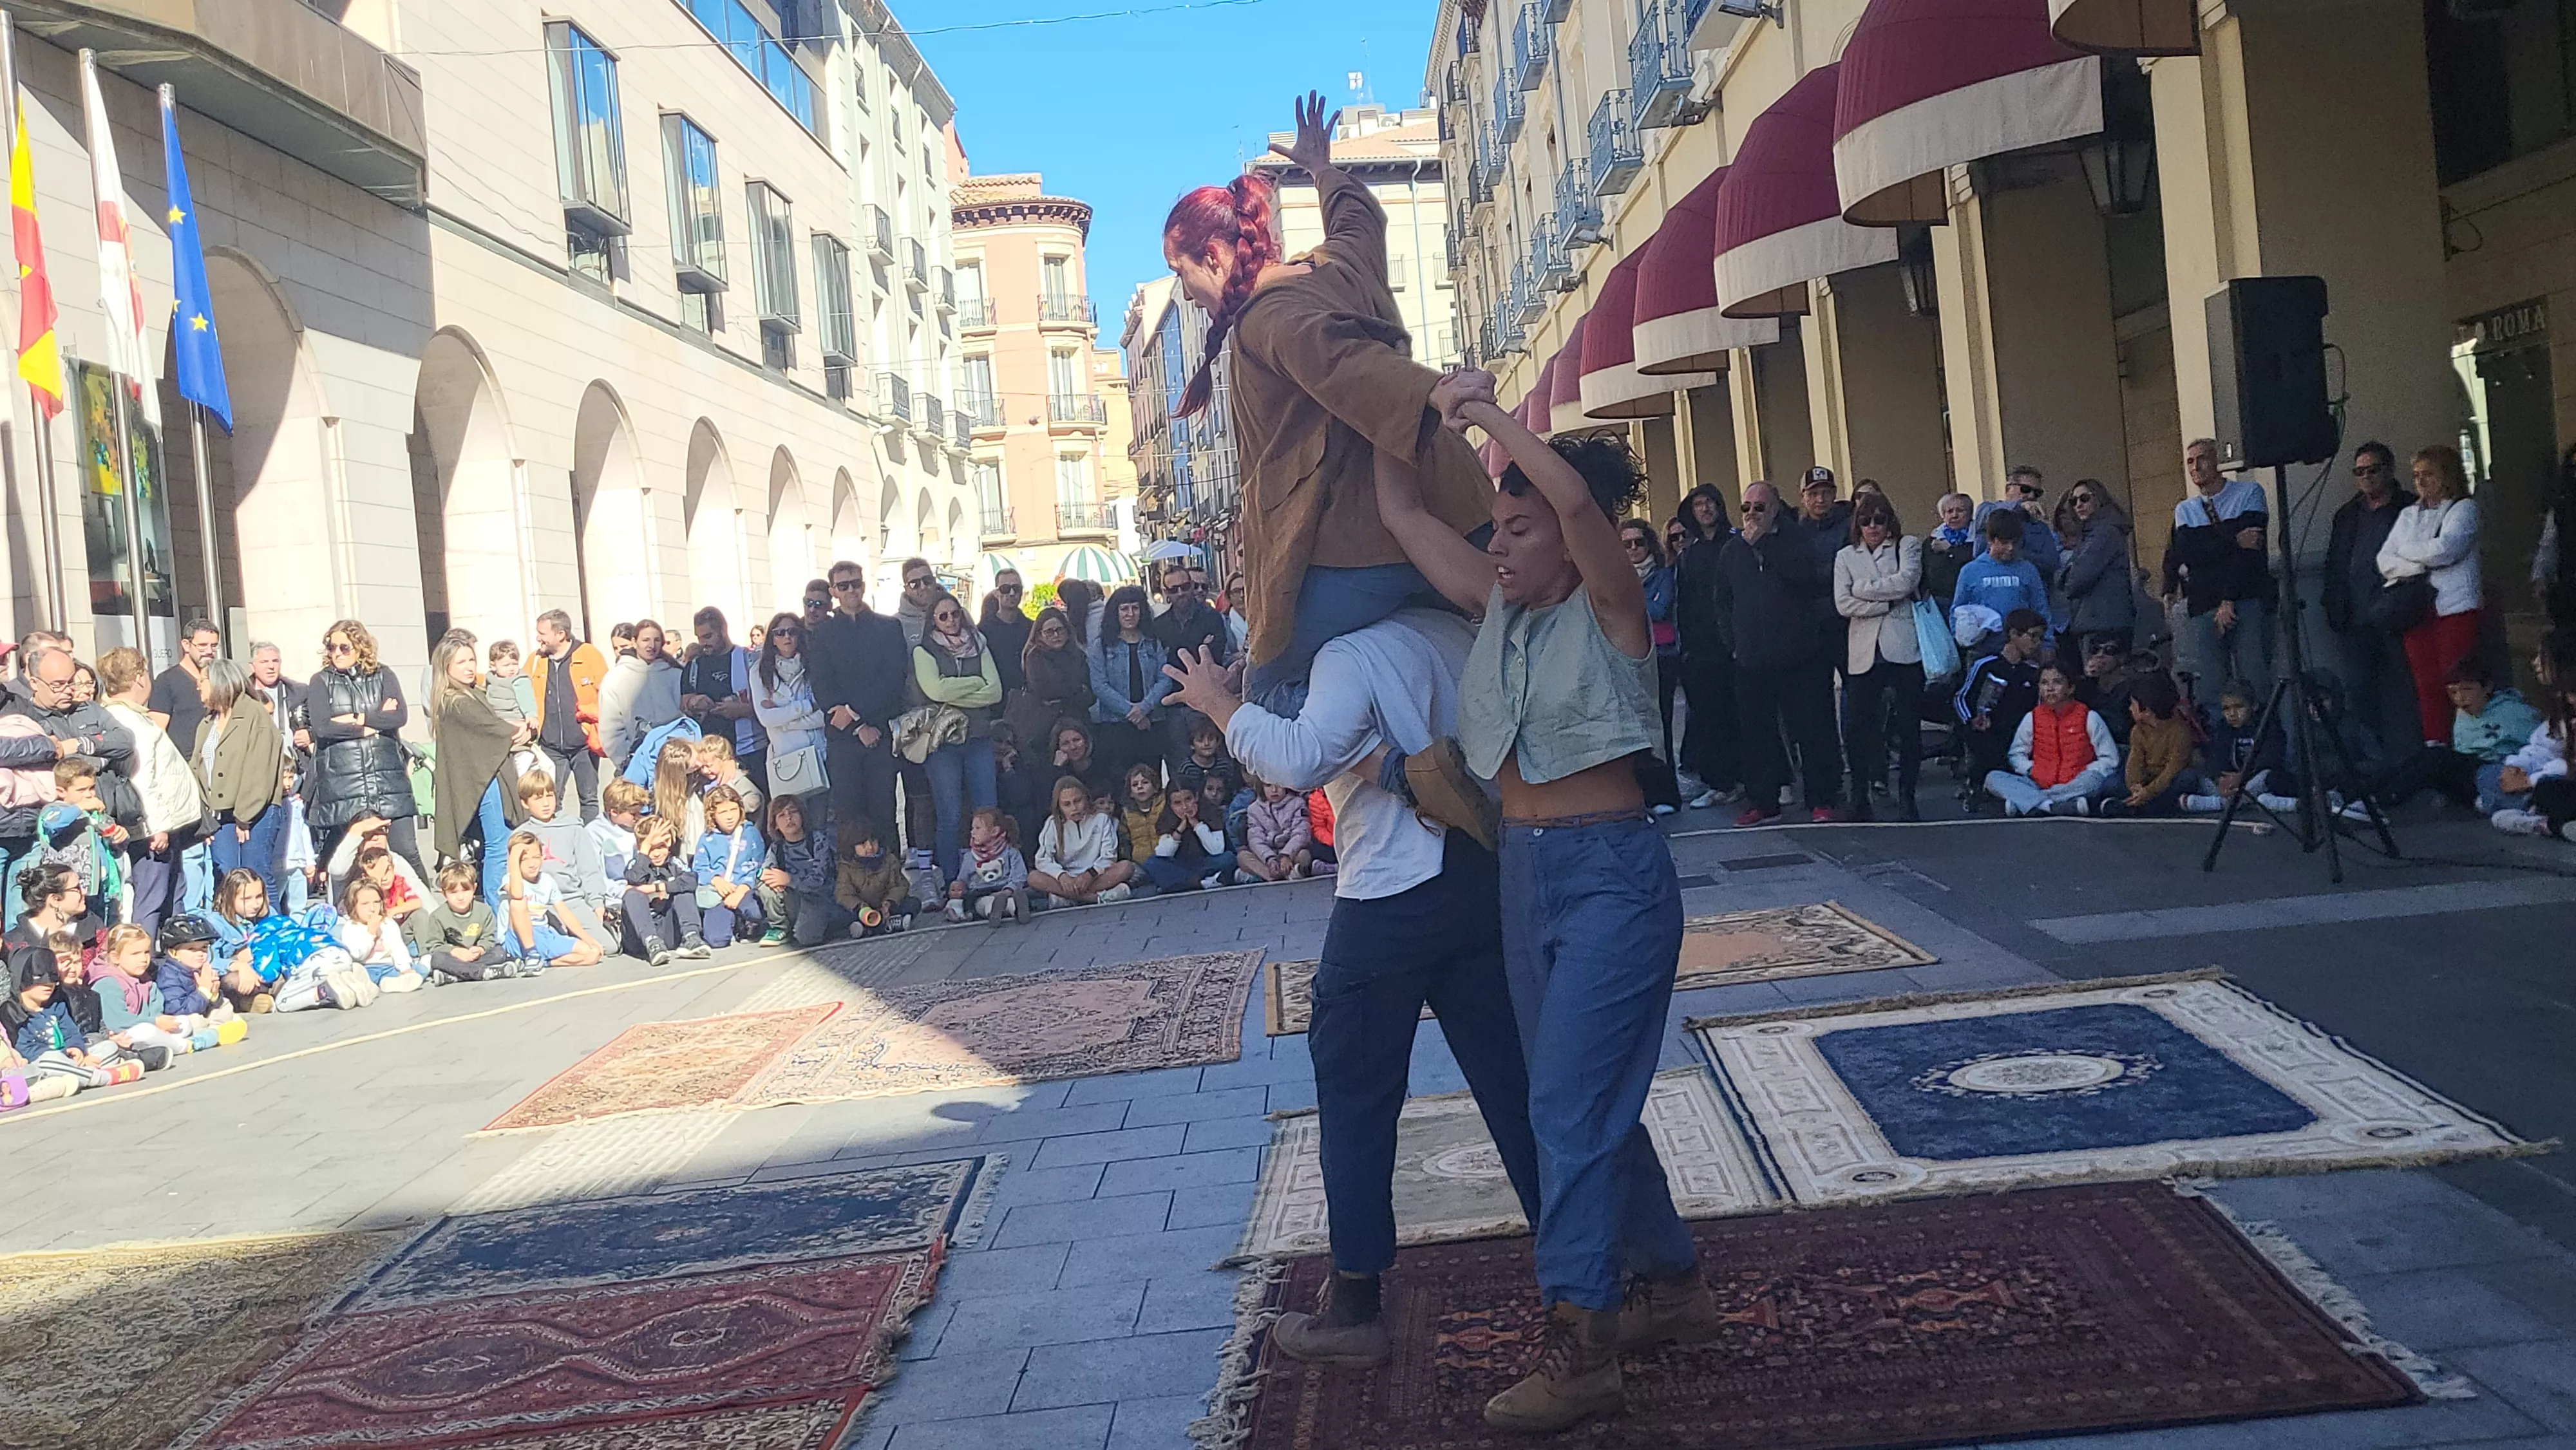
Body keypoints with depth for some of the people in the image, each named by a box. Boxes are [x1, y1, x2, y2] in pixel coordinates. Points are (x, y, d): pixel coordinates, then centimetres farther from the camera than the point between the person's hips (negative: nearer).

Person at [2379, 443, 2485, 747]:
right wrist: (2419, 566, -8)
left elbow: (2446, 548, -11)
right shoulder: (2408, 515, 21)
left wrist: (2406, 551, 3)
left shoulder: (2464, 508, 5)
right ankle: (2433, 748, -1)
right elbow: (2385, 561, 9)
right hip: (2414, 608, 4)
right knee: (2427, 685, -1)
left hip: (2454, 608, -4)